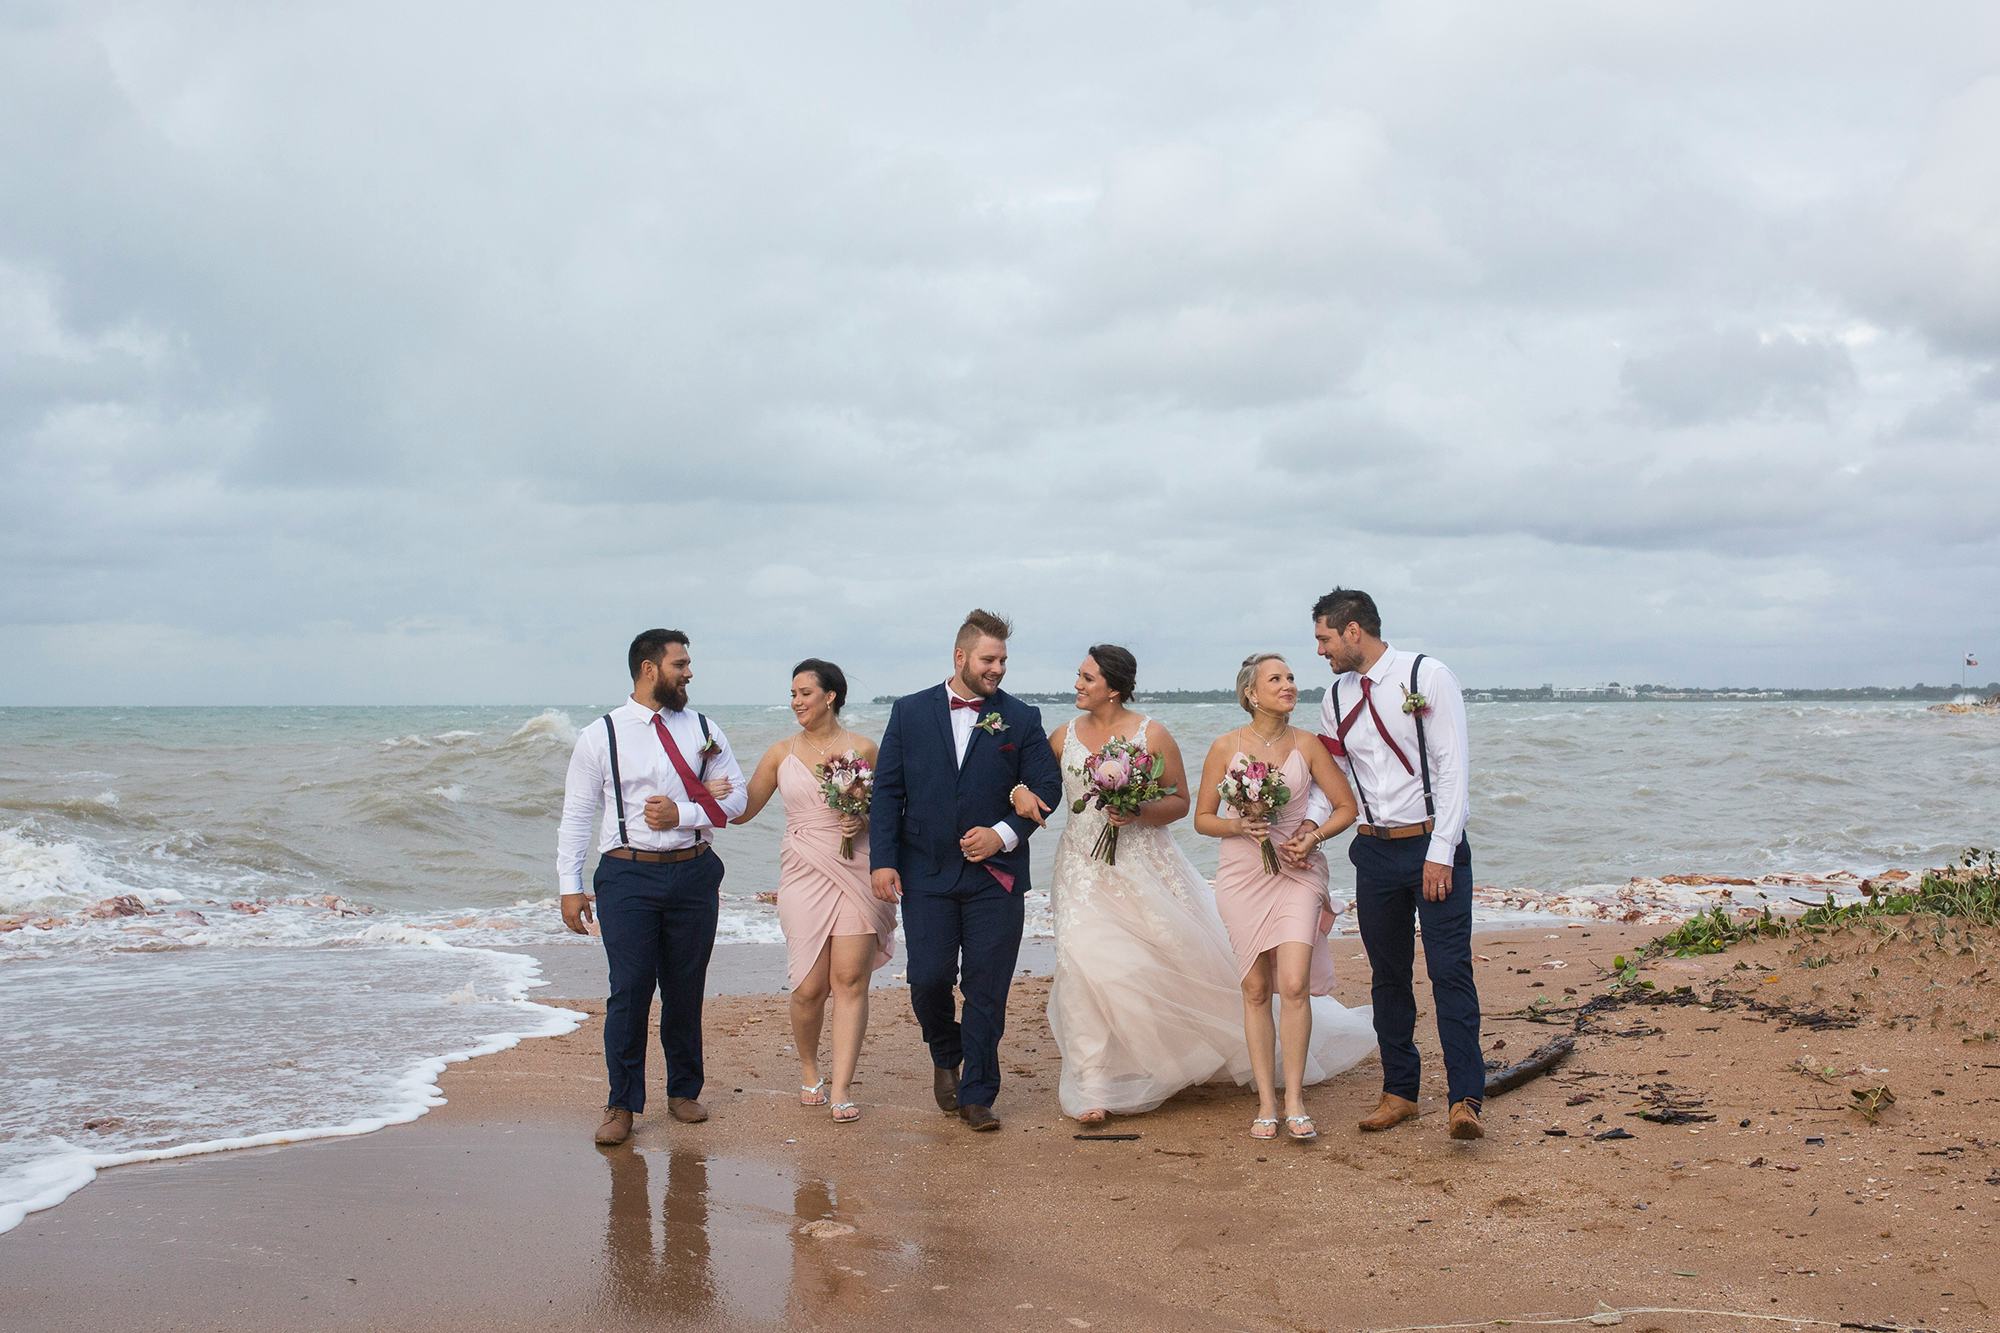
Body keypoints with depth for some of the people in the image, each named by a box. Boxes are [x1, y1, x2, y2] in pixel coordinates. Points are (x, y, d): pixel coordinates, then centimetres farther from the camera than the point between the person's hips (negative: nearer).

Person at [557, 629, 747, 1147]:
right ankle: (622, 1105, 7)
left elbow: (735, 798, 4)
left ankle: (684, 1091, 25)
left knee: (686, 990, 10)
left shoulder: (703, 731, 8)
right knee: (629, 991, -4)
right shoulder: (600, 736, 1)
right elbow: (576, 815, 2)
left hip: (694, 875, 3)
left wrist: (682, 814, -12)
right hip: (628, 876, -2)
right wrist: (570, 886, -2)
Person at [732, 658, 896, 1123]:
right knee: (809, 987, 0)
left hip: (855, 872, -1)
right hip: (803, 875, 1)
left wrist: (864, 821, -10)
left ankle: (840, 1090, -4)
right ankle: (809, 1072, 26)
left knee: (850, 980, -7)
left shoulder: (863, 748, 3)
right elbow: (742, 810, 8)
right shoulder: (782, 753, 8)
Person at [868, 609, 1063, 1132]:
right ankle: (946, 1056, 30)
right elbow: (887, 791, 4)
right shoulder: (910, 712, 5)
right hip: (926, 873, 0)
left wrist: (1004, 833, -11)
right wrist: (884, 860, -4)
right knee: (928, 979, -1)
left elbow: (1046, 786, 3)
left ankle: (977, 1094, 12)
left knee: (986, 989, 1)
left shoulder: (1021, 719, 4)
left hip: (996, 875, 0)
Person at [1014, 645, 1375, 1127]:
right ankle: (1094, 1087, -4)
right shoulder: (1066, 735, 3)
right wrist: (1020, 793, -11)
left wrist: (1139, 812, -20)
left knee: (1188, 955, 7)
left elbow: (1181, 801, -1)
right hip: (1086, 868, 2)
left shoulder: (1151, 735, -6)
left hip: (1145, 866, -2)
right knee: (1084, 964, -14)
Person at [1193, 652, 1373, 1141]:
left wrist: (1314, 835, -9)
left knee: (1294, 984, -14)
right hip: (1243, 875, 0)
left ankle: (1294, 1100, -2)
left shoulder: (1307, 744, 0)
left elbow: (1347, 806, 6)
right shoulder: (1226, 747, -1)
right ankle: (1266, 1102, 11)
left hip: (1298, 872, 0)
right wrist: (1239, 826, -13)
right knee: (1256, 989, 4)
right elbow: (1203, 817, 5)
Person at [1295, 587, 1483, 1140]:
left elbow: (1452, 768, -12)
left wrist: (1440, 854, -16)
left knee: (1450, 970, -11)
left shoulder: (1429, 676, -8)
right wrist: (1314, 831, -7)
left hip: (1435, 846, -5)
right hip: (1375, 850, 5)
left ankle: (1464, 1100, -11)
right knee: (1388, 975, 10)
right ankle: (1399, 1091, 19)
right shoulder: (1335, 699, 8)